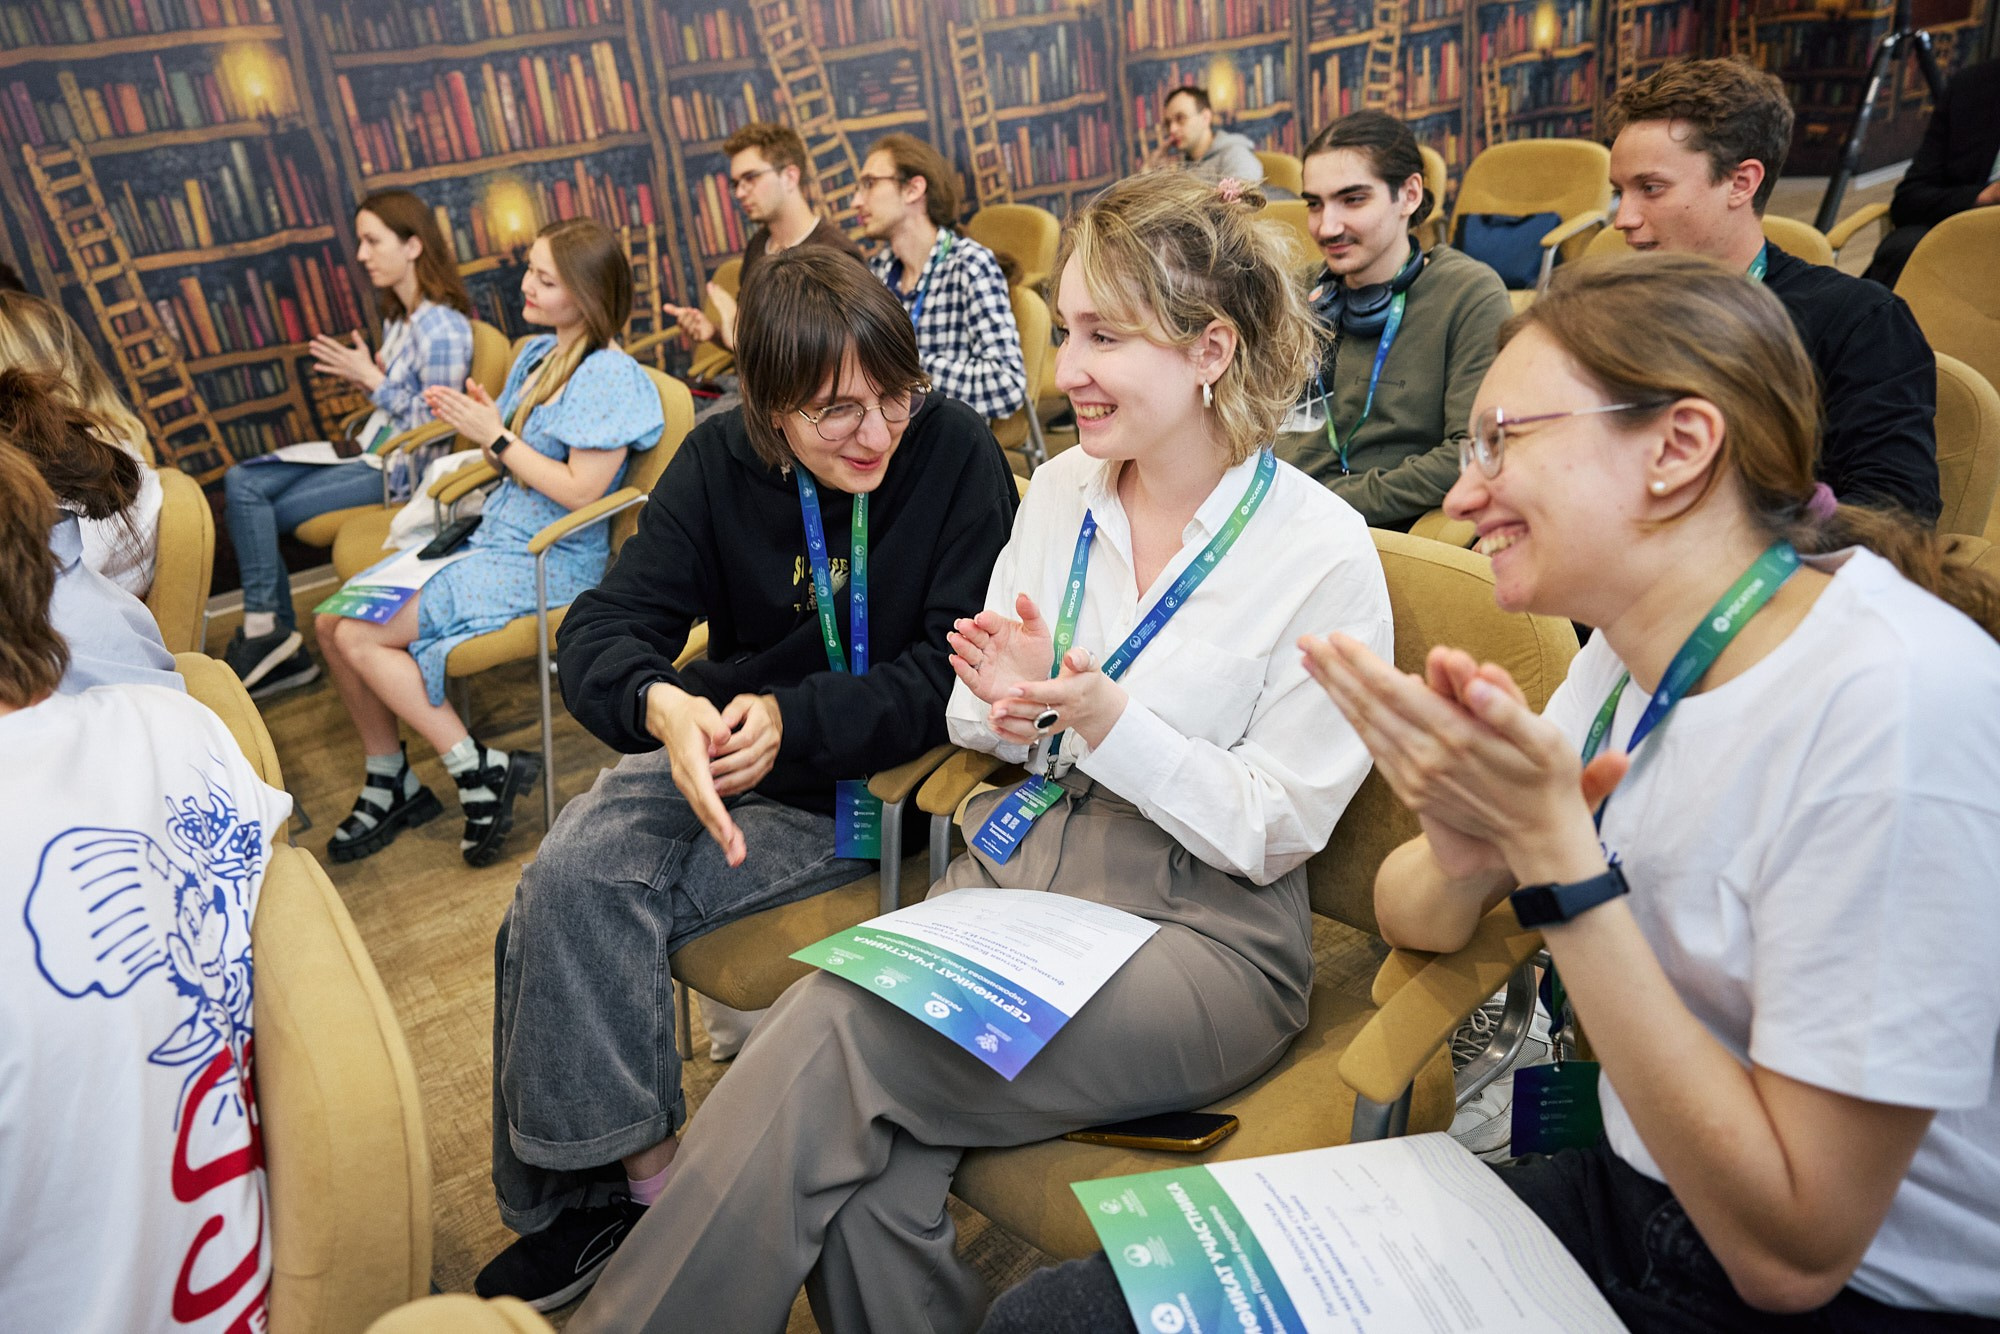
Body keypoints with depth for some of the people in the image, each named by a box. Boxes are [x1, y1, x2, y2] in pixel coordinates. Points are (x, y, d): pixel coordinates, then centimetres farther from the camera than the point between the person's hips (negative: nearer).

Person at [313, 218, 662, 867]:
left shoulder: (608, 376, -14)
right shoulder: (536, 353, 11)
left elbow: (579, 491, -21)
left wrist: (496, 436, -15)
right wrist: (475, 423, -3)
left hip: (549, 564, -9)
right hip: (491, 540, 9)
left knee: (363, 637, -16)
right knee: (333, 622, 1)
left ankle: (479, 770, -6)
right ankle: (389, 779, 14)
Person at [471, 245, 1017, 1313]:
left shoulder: (955, 451, -13)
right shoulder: (721, 461, -2)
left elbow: (951, 675, -16)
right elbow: (601, 631, -9)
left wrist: (790, 720, -30)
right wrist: (660, 702, -33)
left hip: (872, 775, -4)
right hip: (718, 741, 5)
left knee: (580, 919, -19)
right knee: (572, 876, -23)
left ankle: (600, 1186, 5)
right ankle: (640, 1168, -3)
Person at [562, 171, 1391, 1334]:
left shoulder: (1325, 553, -10)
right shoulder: (1062, 487, 7)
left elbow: (1272, 830, -9)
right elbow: (973, 721, 14)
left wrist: (1104, 716, -21)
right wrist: (1004, 706, -11)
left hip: (1202, 933, -4)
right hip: (1016, 858, 5)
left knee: (837, 1039, -25)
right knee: (862, 1178, -23)